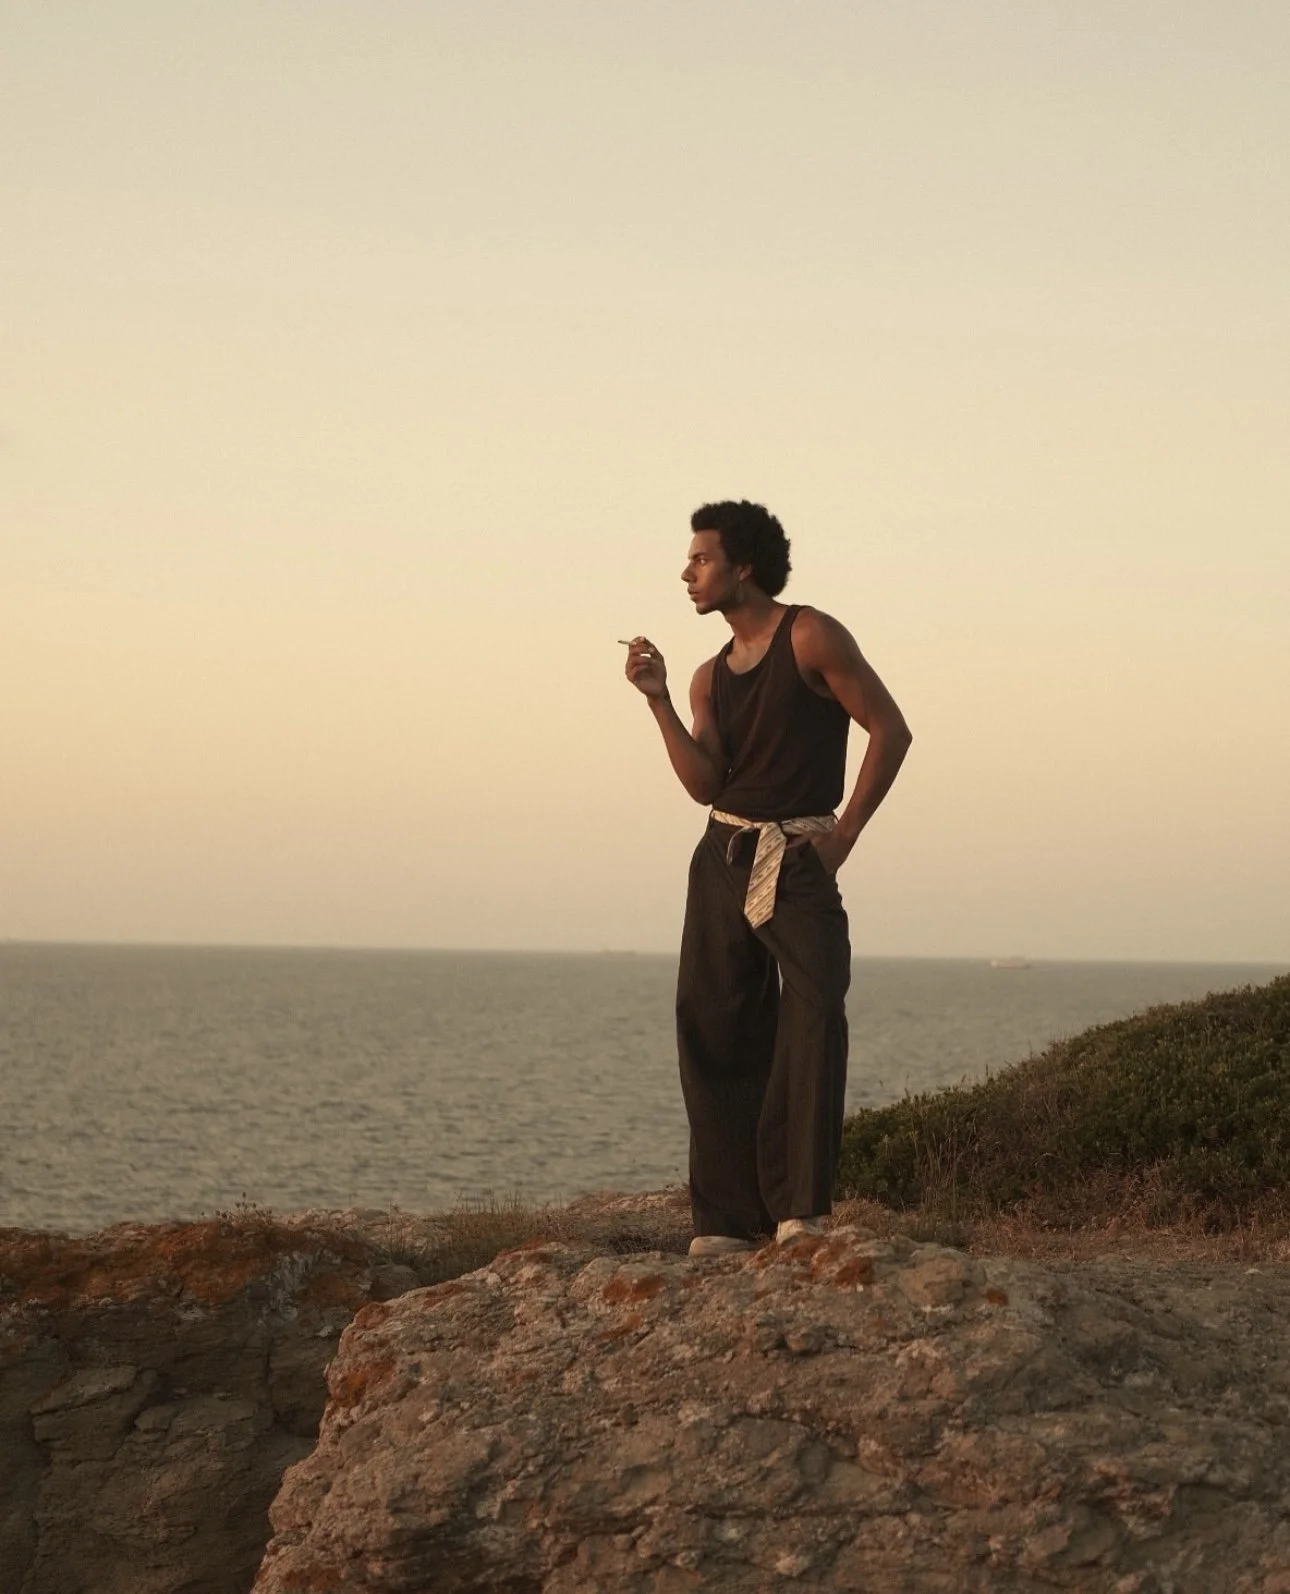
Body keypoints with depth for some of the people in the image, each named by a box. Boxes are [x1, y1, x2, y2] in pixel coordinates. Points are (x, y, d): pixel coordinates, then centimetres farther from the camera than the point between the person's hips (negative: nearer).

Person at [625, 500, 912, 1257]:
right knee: (714, 1033, 3)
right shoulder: (711, 676, 14)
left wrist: (846, 832, -10)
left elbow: (891, 730, -7)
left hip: (799, 861, -6)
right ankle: (725, 1221, 7)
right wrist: (658, 699, -6)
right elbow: (705, 783, 2)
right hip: (723, 858, 6)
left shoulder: (812, 638, -4)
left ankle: (801, 1209, -23)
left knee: (814, 1015, -20)